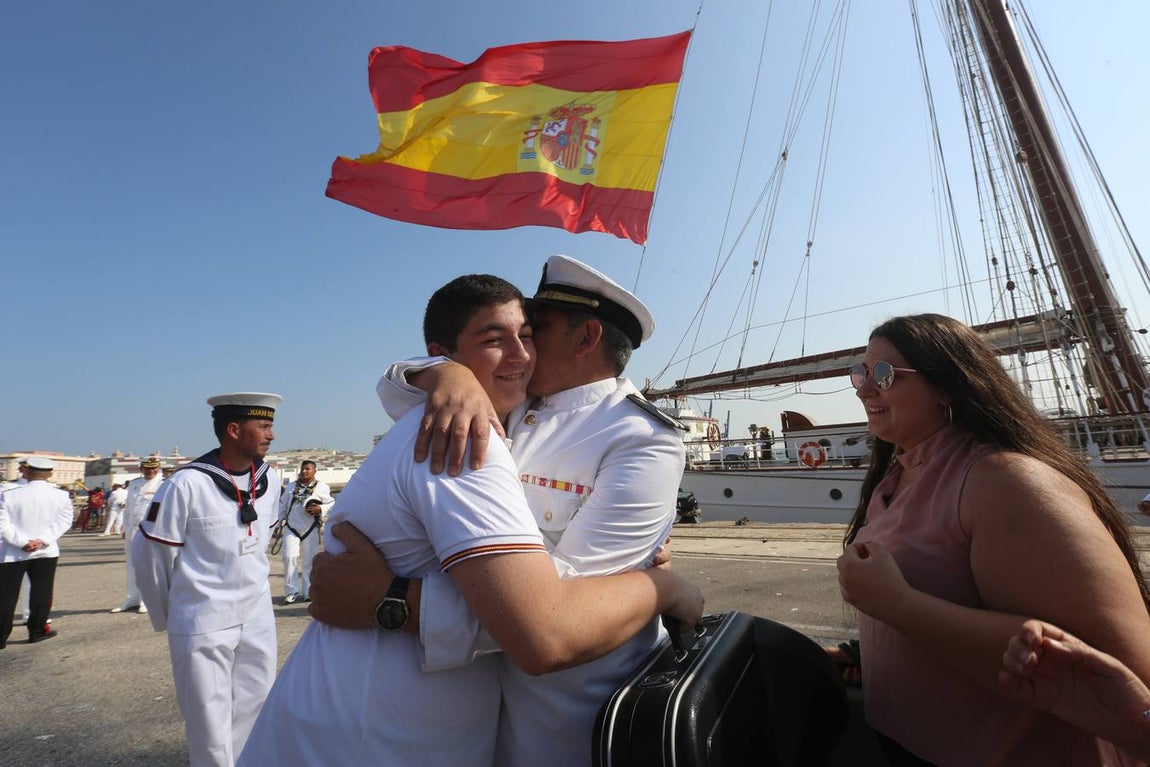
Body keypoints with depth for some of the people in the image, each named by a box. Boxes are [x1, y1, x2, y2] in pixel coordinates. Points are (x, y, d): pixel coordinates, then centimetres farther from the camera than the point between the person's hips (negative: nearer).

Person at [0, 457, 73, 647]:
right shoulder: (61, 495, -4)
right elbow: (64, 522, -8)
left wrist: (22, 542, -10)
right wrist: (42, 540, -10)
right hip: (45, 552, 0)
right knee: (41, 592, 10)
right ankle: (37, 631, 17)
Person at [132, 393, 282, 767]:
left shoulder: (269, 479, -4)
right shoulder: (188, 483, -19)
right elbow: (149, 554, -8)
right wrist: (168, 618, 3)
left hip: (258, 616, 5)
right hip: (202, 622, -5)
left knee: (254, 712, 19)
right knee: (210, 722, 10)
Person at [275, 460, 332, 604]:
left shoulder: (321, 487, 1)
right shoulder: (290, 487, 11)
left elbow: (332, 503, -1)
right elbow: (282, 505, 17)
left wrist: (320, 508, -18)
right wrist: (277, 522, 13)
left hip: (311, 529, -2)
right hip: (291, 528, 2)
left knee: (309, 560, 5)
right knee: (289, 557, -10)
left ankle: (308, 592, 15)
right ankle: (291, 592, -1)